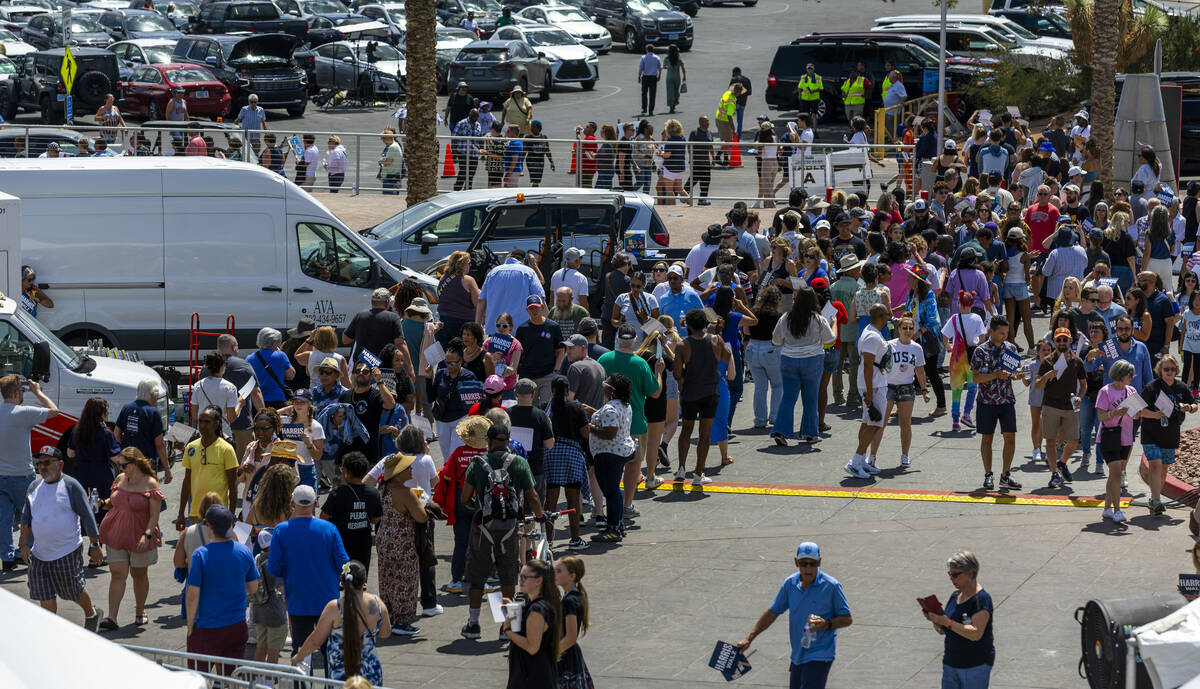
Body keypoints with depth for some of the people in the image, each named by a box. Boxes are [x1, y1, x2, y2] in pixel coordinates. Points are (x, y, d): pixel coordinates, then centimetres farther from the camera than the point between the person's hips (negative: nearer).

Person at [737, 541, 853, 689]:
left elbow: (847, 619, -6)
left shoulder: (832, 586, -13)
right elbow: (772, 612, 12)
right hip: (797, 654, 6)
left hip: (820, 656, -6)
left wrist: (826, 624, -26)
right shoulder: (790, 583, 1)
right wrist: (749, 638, 9)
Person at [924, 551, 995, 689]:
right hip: (951, 664, 7)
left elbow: (976, 634, -25)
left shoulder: (981, 599, -14)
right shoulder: (955, 596, 9)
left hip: (976, 667, -7)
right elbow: (942, 631, 14)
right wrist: (935, 620, -7)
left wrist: (947, 622, -27)